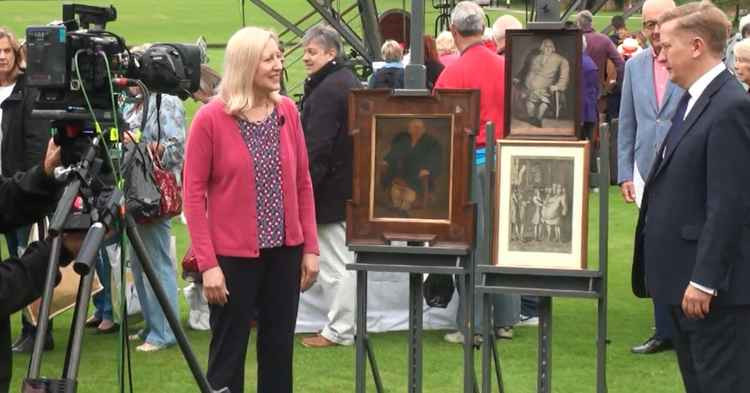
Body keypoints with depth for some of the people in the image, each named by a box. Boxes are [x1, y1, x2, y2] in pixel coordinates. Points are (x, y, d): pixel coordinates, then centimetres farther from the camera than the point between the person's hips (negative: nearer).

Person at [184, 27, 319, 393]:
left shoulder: (287, 111, 4)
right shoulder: (210, 118, -10)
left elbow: (303, 183, 9)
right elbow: (193, 193, -10)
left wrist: (310, 247, 4)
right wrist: (207, 262, -15)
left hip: (284, 249, 5)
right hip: (233, 253, -4)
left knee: (279, 346, 11)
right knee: (228, 351, 3)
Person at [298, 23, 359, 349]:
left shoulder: (326, 91, -19)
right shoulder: (349, 82, 15)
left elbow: (316, 148, -22)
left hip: (330, 188, -10)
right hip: (351, 186, 10)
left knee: (333, 260, -4)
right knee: (344, 260, 15)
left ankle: (339, 330, 2)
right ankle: (345, 324, 21)